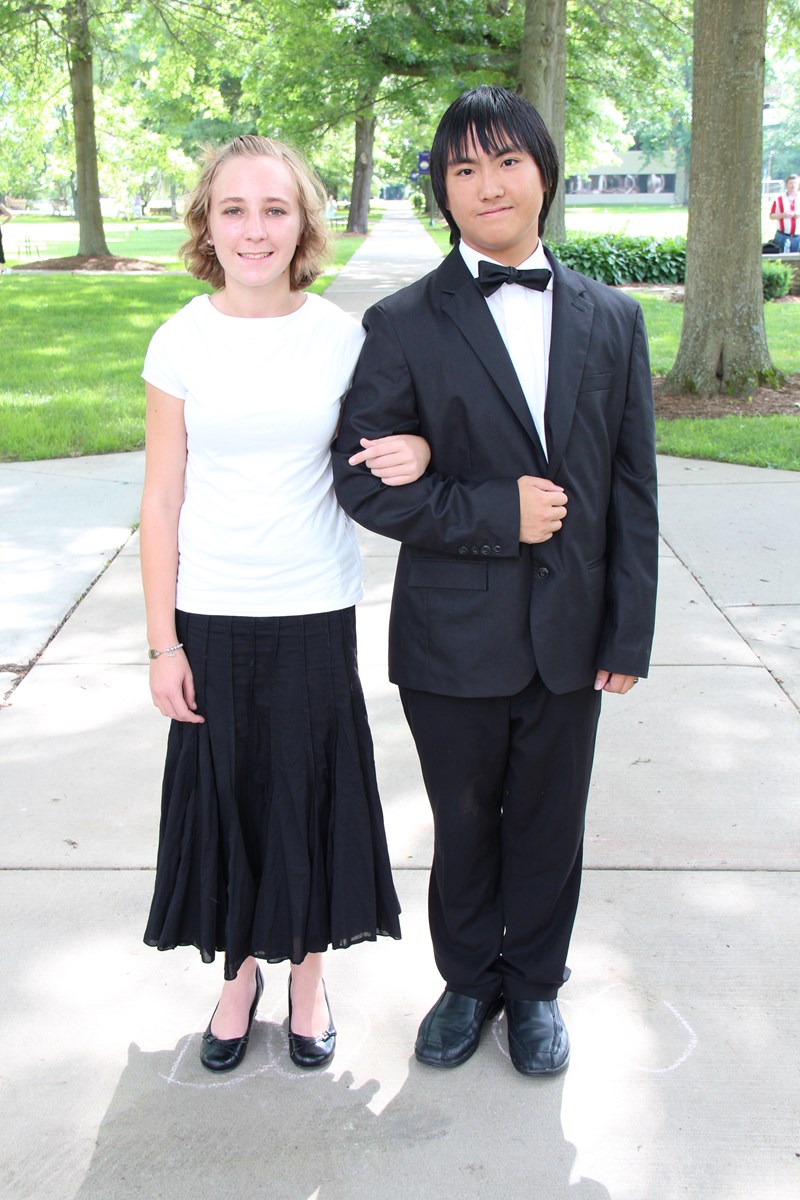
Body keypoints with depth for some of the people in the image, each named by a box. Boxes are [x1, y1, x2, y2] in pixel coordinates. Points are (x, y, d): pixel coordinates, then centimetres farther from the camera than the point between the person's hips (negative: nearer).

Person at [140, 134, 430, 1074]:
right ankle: (239, 970, 33)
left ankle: (308, 972, 32)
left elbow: (375, 453, 9)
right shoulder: (182, 342, -4)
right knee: (224, 793, 10)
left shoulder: (342, 337, -3)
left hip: (315, 613, 0)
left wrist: (417, 452, -16)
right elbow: (162, 501, -2)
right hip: (211, 616, 0)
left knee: (312, 790, 10)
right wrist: (162, 642, -4)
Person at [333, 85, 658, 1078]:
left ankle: (535, 984, 38)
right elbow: (362, 478, -9)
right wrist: (497, 513, -17)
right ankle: (469, 979, 39)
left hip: (571, 633, 2)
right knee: (463, 823, 15)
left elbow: (632, 487, 3)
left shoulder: (611, 319, 2)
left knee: (548, 825, 15)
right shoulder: (403, 325, -6)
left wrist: (629, 633, 0)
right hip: (455, 634, -2)